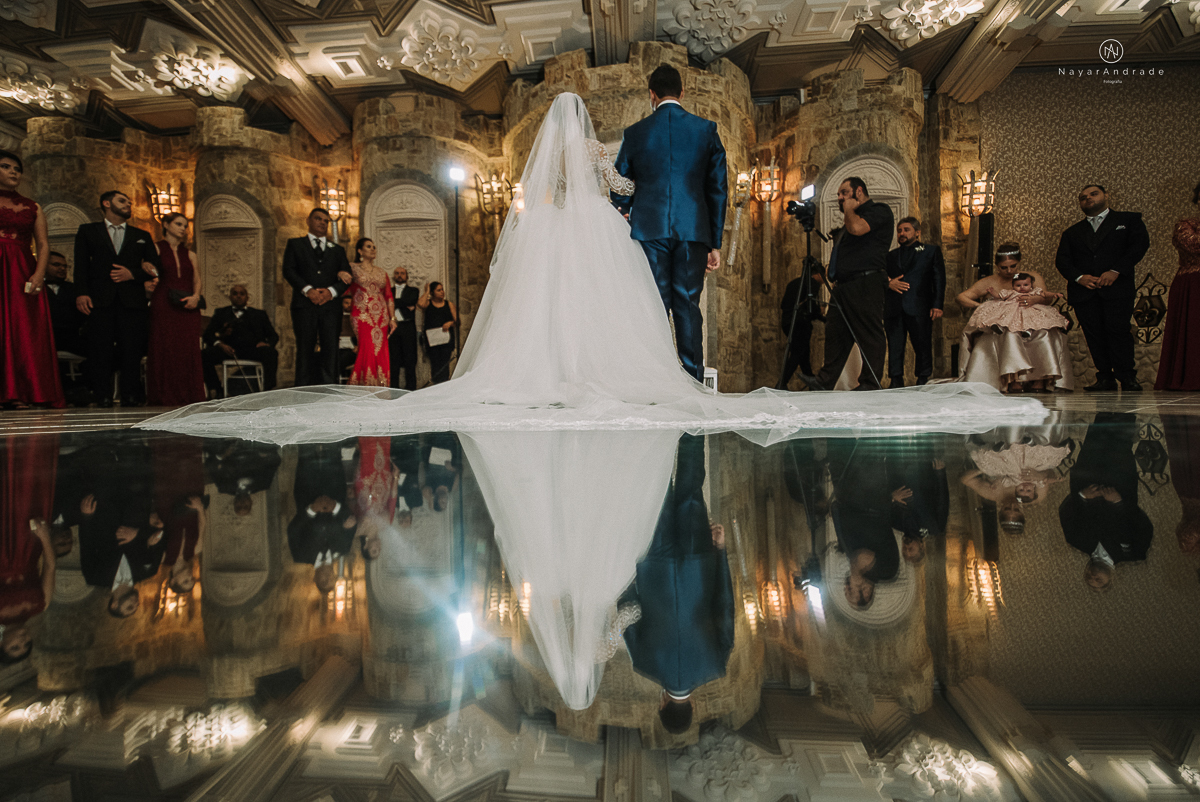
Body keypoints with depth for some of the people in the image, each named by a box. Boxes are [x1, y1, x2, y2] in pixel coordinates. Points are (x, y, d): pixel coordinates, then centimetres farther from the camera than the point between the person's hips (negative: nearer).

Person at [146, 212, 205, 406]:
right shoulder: (156, 248, 7)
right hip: (163, 307, -3)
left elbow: (197, 281, 14)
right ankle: (164, 396, -1)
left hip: (187, 309, 4)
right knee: (164, 350, -5)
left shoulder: (189, 254, 19)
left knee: (189, 351, -1)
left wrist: (196, 296, -3)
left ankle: (189, 395, 3)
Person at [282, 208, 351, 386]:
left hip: (330, 305, 2)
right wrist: (307, 290, -12)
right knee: (305, 350, -3)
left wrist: (331, 291, -8)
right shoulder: (295, 244, 16)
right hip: (304, 305, -2)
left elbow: (347, 276, 11)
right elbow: (288, 271, 3)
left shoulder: (337, 250, 22)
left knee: (330, 350, -6)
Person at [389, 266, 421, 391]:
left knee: (409, 358, -4)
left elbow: (410, 301, -4)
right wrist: (405, 305, -7)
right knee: (393, 359, -2)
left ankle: (410, 387, -2)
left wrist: (394, 302, -1)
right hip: (392, 326, 1)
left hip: (408, 327, -1)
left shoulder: (413, 291, 17)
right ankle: (393, 387, 0)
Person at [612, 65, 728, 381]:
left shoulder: (635, 133, 6)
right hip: (694, 229, 1)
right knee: (688, 306, 4)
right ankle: (694, 381, 3)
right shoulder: (707, 130, 7)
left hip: (649, 228, 0)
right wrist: (715, 242, 10)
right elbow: (718, 189, 7)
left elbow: (619, 189, 11)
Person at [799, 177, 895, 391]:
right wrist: (831, 270, 15)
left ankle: (870, 384, -4)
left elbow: (857, 228, -18)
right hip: (842, 286, 9)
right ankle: (825, 381, 6)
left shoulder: (880, 211, 0)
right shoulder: (852, 218, 29)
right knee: (835, 333, 5)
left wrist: (849, 209, 1)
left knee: (869, 335, -7)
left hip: (866, 284, -9)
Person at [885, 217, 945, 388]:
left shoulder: (931, 251, 14)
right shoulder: (891, 255, 23)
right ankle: (896, 381, 3)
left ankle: (923, 380, 7)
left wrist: (937, 305, -6)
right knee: (894, 346, -1)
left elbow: (939, 279, 6)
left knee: (922, 346, -2)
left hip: (919, 309, -2)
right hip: (893, 309, 3)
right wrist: (889, 283, -6)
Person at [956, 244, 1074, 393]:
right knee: (1011, 335, -37)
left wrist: (1035, 299, -29)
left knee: (1047, 334, -32)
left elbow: (1047, 298, -4)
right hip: (1000, 329, -1)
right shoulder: (989, 283, 7)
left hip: (1031, 329, 2)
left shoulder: (1033, 277, 12)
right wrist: (980, 306, -17)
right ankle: (1014, 381, -45)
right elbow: (960, 298, 2)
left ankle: (1045, 380, -36)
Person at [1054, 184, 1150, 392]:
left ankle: (1127, 377, -7)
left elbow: (1140, 244, 1)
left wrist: (1115, 271, -12)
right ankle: (1105, 377, 1)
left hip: (1117, 287, -3)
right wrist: (1079, 277, -10)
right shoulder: (1072, 232, 22)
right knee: (1094, 334, -3)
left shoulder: (1128, 220, 15)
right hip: (1083, 290, 3)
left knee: (1118, 329, -14)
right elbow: (1062, 260, 10)